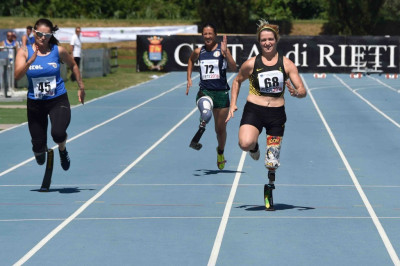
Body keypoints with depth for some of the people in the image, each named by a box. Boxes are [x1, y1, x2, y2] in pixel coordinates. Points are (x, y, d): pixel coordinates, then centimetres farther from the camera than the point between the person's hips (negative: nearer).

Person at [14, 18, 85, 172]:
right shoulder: (25, 52, -6)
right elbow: (18, 75, -18)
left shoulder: (58, 51, -4)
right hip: (35, 103, 1)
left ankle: (62, 149, 11)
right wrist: (31, 60, -30)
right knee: (38, 145, 3)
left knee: (58, 134, -27)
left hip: (58, 101, -1)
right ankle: (40, 151, 43)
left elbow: (73, 65, 14)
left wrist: (81, 87, 17)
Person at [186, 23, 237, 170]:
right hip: (204, 91, 1)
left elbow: (234, 68, -17)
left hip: (221, 92, -1)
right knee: (206, 111, -40)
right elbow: (191, 60, 29)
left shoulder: (222, 49, -5)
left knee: (220, 129, 12)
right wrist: (189, 79, 20)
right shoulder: (199, 52, 5)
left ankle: (220, 152, 36)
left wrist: (225, 52, -29)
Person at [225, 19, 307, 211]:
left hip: (276, 113, 1)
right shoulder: (251, 64, 0)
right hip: (253, 110, -1)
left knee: (272, 162, 1)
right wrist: (233, 105, 8)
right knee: (245, 143, -30)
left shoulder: (286, 64, 1)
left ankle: (269, 194, 25)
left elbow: (303, 91, 0)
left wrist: (296, 93, -24)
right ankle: (254, 148, 8)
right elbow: (237, 81, 17)